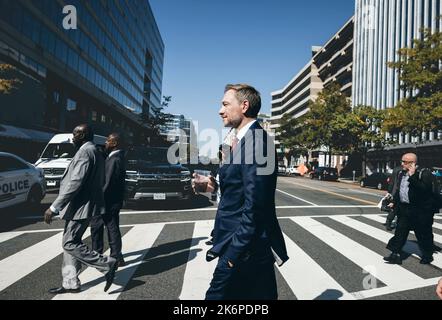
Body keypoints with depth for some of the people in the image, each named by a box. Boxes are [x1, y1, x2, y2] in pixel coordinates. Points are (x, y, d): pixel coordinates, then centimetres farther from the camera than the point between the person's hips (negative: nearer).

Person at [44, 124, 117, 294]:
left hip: (80, 207, -10)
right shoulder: (95, 152, 15)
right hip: (79, 206, 10)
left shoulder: (85, 152, -17)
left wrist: (54, 208, -23)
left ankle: (106, 264, 0)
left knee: (70, 244, -4)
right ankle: (71, 283, 23)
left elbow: (75, 183, -25)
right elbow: (98, 182, 19)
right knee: (70, 243, 14)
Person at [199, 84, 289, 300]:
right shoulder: (243, 141, 12)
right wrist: (217, 186, 3)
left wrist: (233, 253, -19)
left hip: (245, 249, -9)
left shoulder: (256, 141, -20)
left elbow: (254, 207, -23)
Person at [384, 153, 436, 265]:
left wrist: (412, 176, -30)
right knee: (400, 232, 6)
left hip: (421, 210, -6)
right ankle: (396, 254, 12)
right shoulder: (401, 173, 9)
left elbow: (423, 189, -29)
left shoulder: (424, 173, -14)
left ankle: (427, 256, 29)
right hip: (404, 208, 6)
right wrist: (394, 202, 18)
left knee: (424, 234, 10)